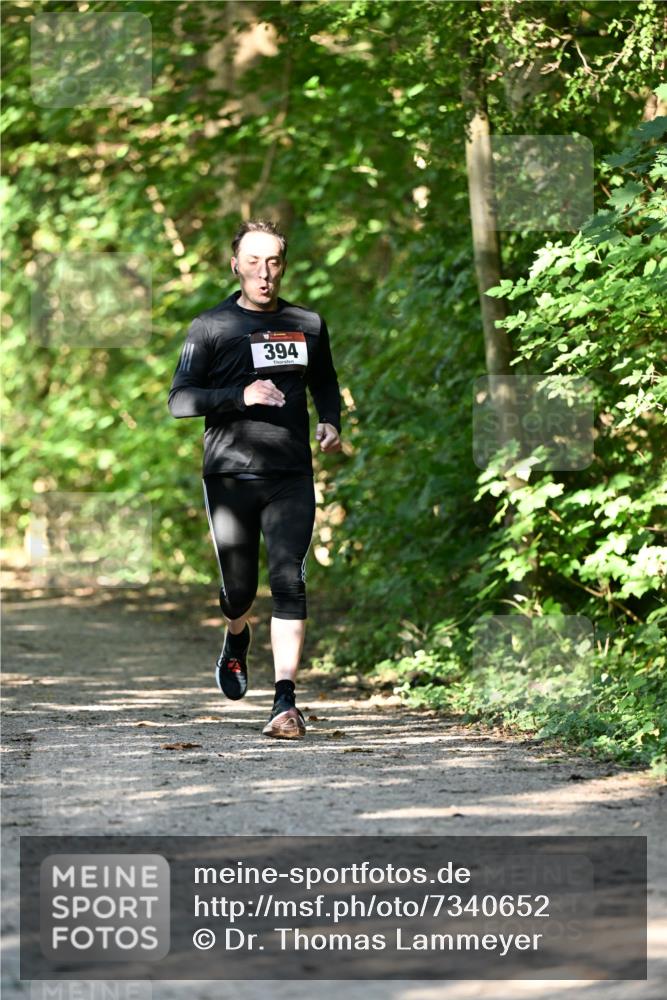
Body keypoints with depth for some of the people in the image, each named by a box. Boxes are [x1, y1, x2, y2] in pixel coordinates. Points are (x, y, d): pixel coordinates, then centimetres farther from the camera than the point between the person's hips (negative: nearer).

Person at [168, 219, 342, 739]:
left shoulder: (308, 325, 10)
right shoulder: (211, 326, 1)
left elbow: (325, 382, 27)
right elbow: (180, 400, -5)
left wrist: (331, 422, 6)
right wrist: (241, 395, -19)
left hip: (291, 476, 1)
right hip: (230, 476, -1)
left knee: (289, 580, -13)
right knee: (239, 587, 7)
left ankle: (286, 701, -16)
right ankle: (237, 638, 44)